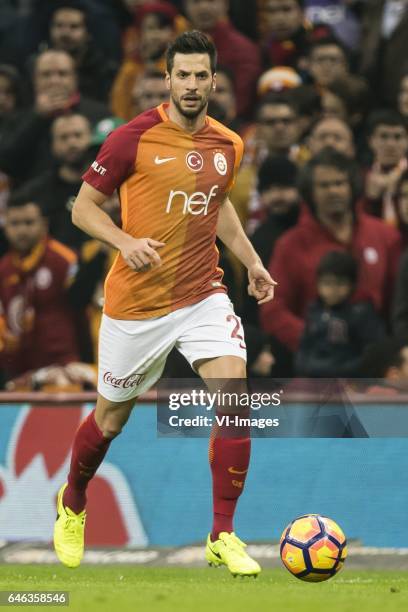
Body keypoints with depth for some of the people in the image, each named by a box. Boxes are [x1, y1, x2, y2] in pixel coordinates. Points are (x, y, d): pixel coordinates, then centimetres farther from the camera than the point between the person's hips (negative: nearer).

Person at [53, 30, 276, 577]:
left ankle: (223, 537, -10)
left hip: (203, 295, 3)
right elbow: (83, 207, -6)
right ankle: (72, 505, 42)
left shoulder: (228, 146, 3)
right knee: (112, 416, 11)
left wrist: (251, 261, 15)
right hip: (137, 301, -3)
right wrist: (126, 242, -23)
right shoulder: (133, 139, -12)